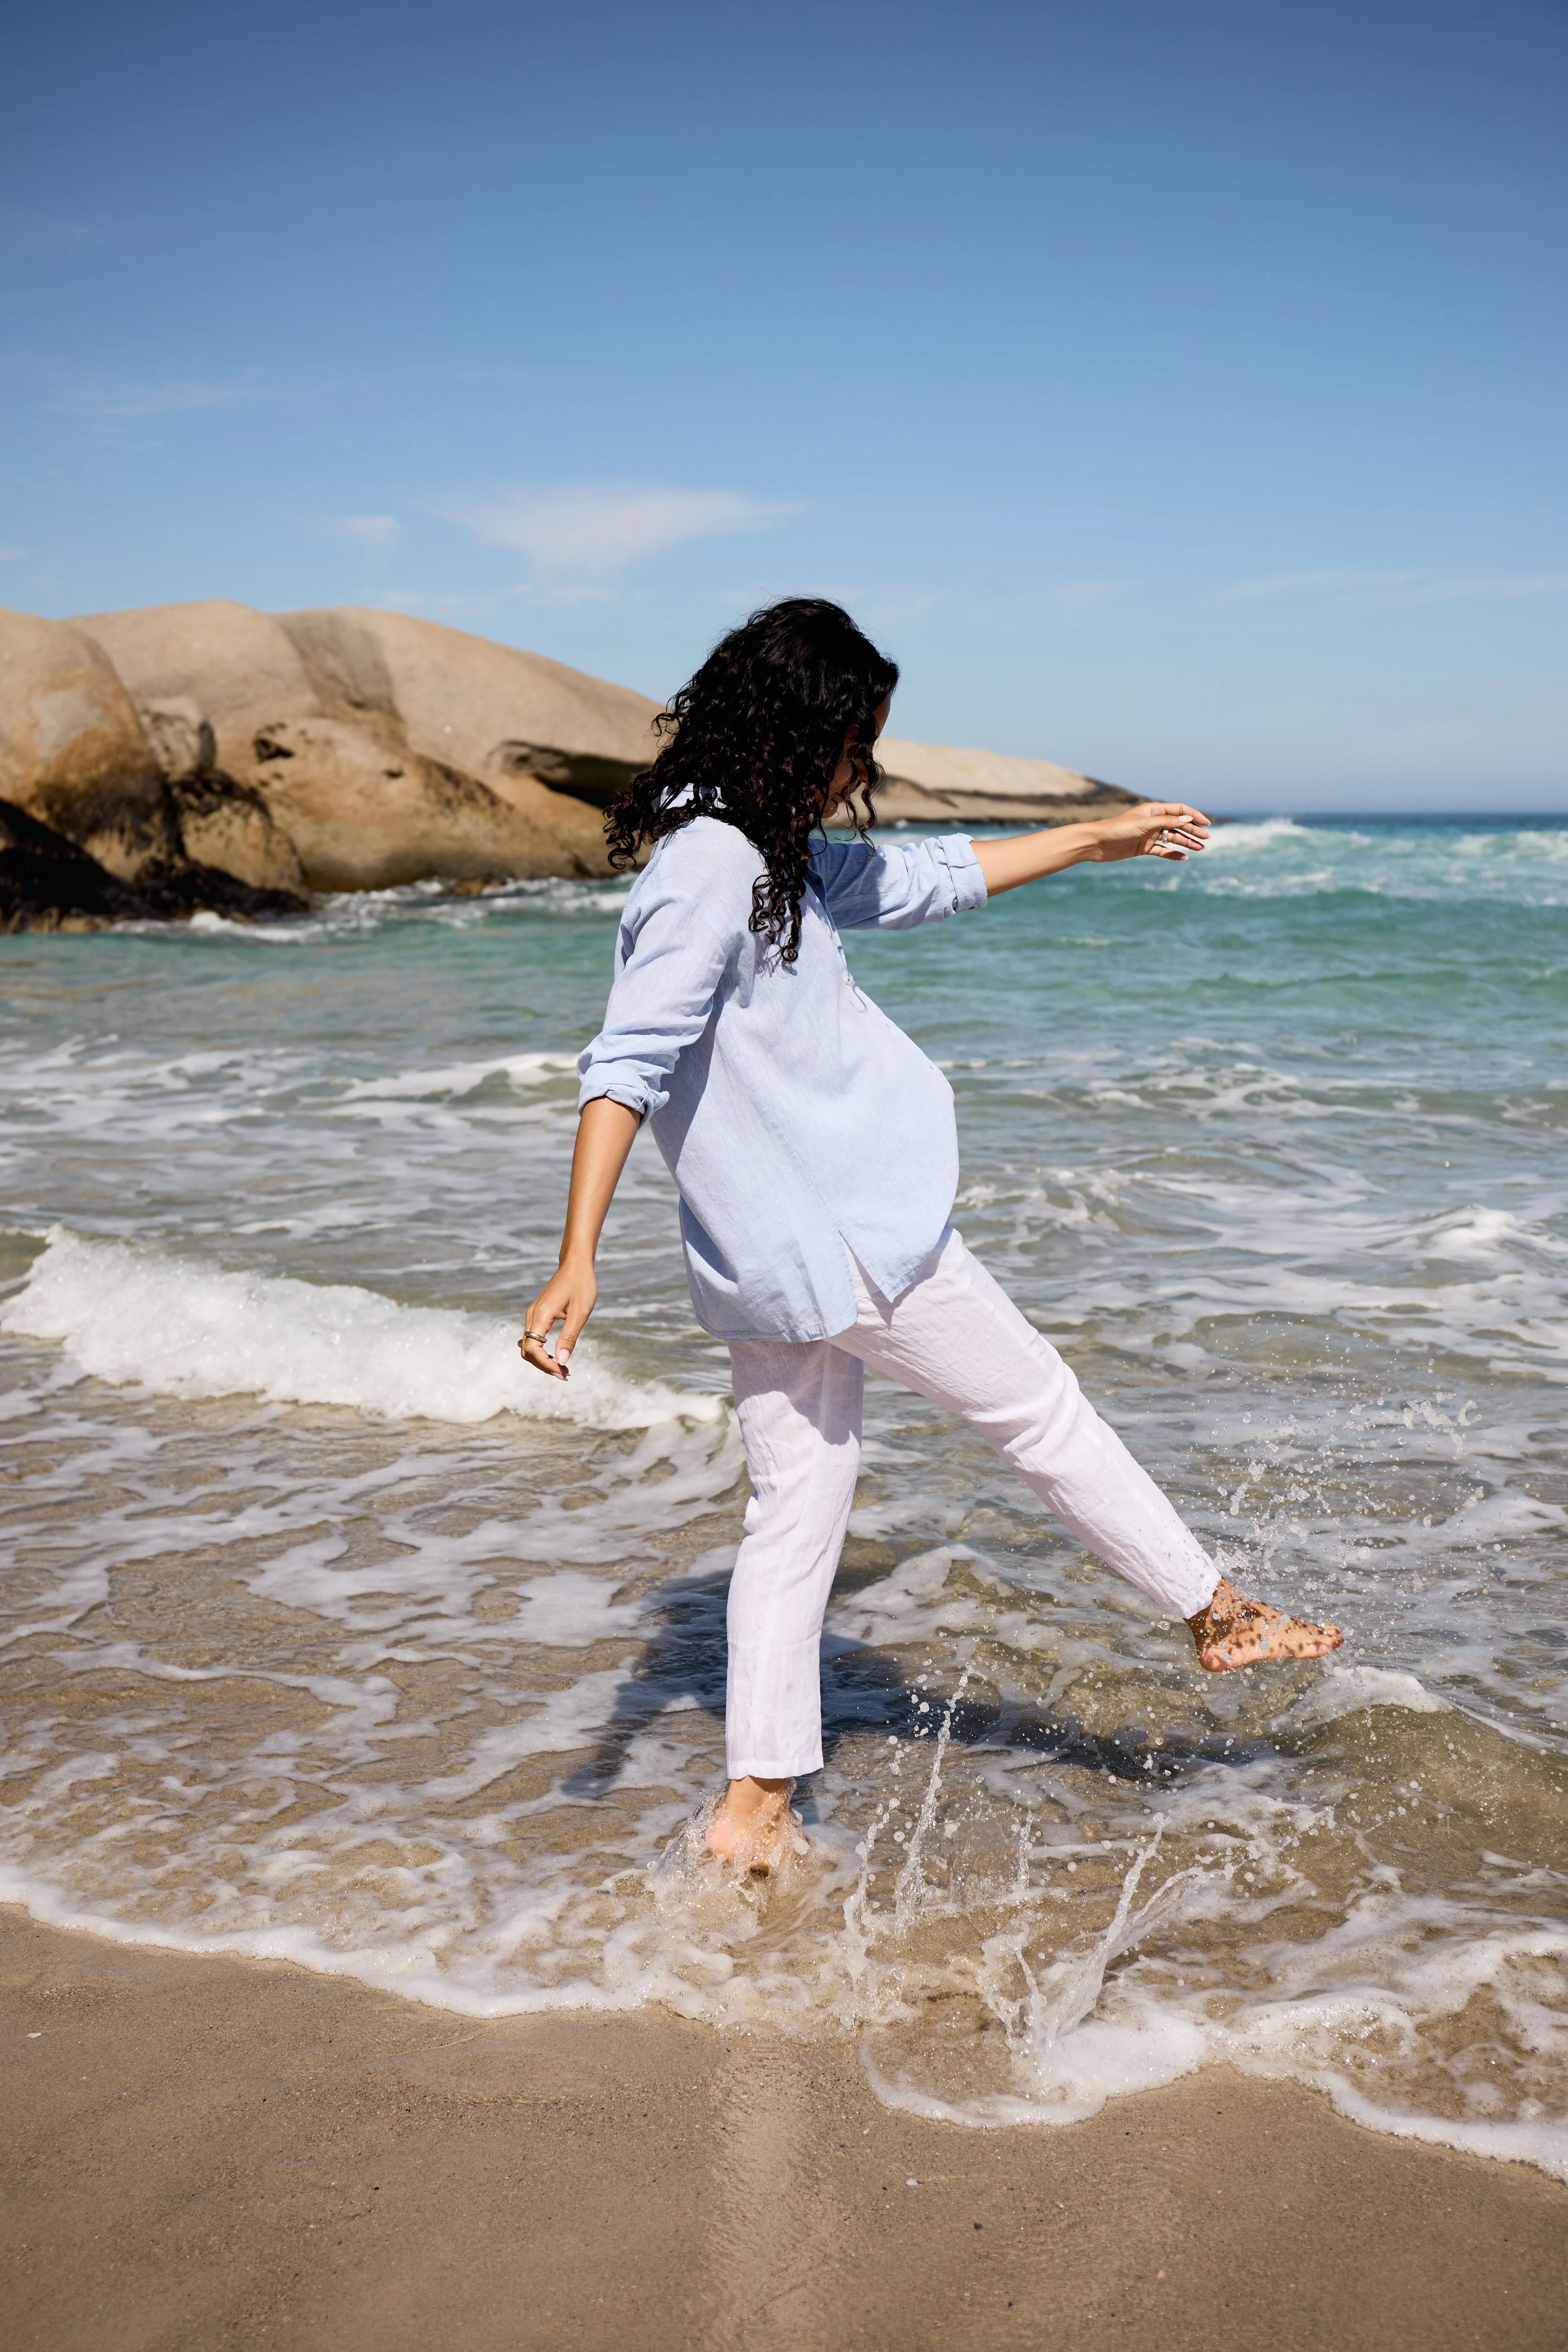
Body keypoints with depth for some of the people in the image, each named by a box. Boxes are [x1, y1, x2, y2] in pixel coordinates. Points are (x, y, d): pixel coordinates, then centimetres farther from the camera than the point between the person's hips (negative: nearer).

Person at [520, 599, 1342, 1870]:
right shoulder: (711, 864, -18)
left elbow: (923, 879, 26)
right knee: (1038, 1407, 8)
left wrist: (1097, 839, 33)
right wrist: (579, 1258, -32)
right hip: (847, 1236, -10)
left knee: (798, 1505, 12)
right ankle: (1218, 1613, 27)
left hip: (774, 1257, 10)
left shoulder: (775, 850, 13)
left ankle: (756, 1803, 17)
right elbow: (628, 1063, -25)